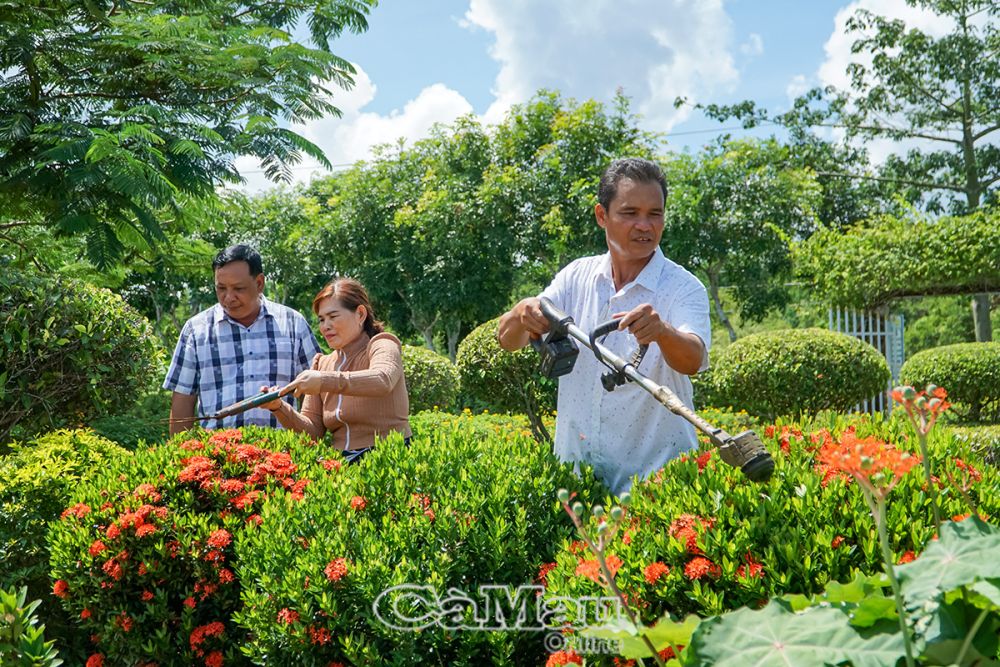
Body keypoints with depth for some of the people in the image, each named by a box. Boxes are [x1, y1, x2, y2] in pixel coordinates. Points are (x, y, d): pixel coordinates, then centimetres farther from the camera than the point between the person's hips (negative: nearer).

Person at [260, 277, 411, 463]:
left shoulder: (382, 346, 0)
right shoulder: (322, 363, 16)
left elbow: (382, 381, -25)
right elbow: (314, 430, 10)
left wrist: (324, 380, -34)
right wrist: (280, 408, -7)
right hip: (343, 462, 5)